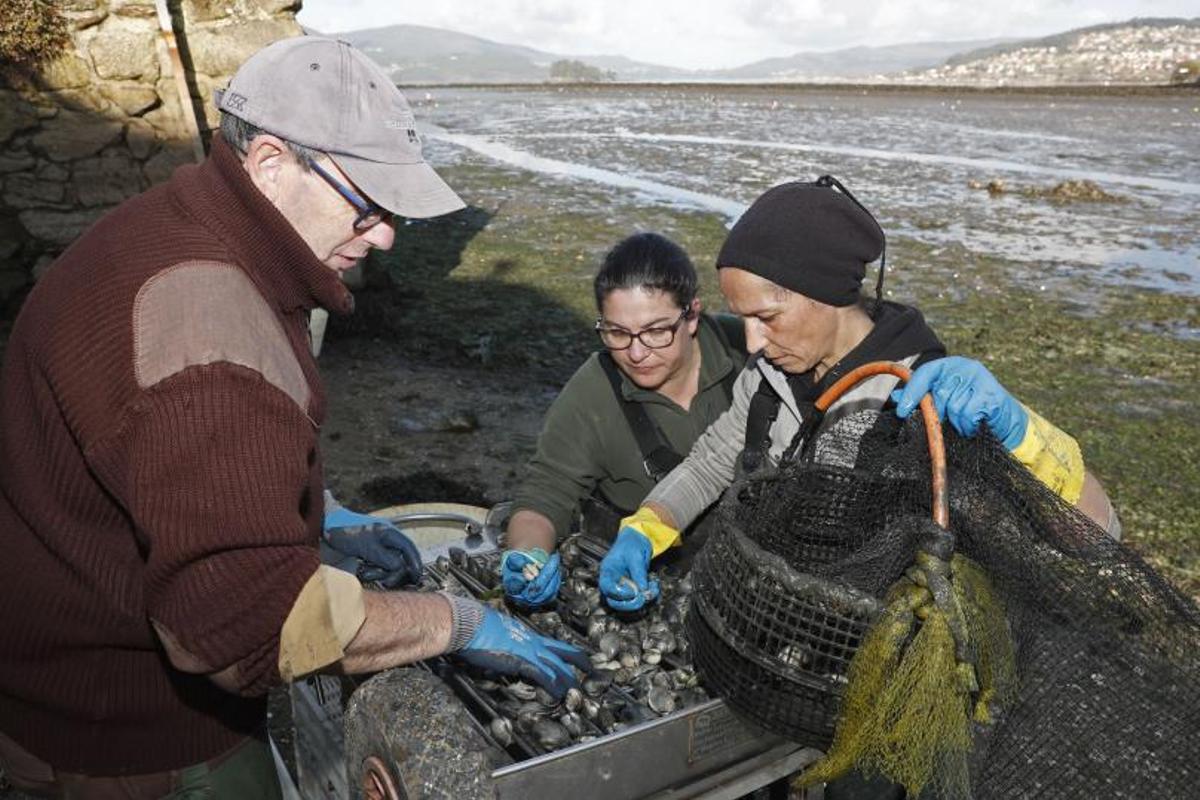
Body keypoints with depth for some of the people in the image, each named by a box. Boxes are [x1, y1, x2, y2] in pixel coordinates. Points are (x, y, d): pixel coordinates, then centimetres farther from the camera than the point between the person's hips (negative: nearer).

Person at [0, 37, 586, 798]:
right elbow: (244, 616, -37)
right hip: (130, 733, -9)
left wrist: (320, 522, 9)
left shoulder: (185, 239, 2)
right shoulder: (203, 309, -33)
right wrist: (459, 622, -26)